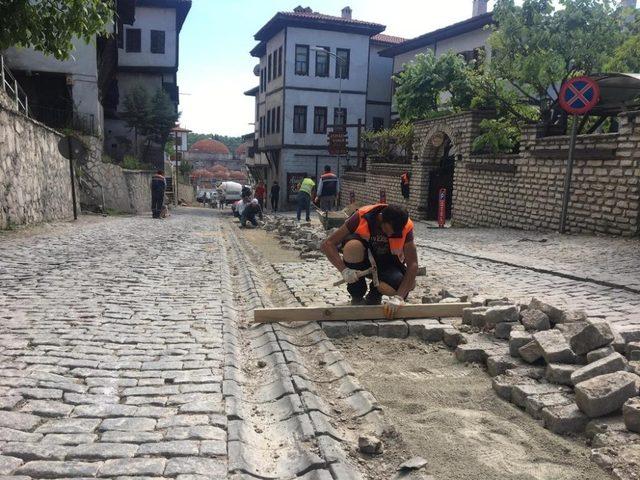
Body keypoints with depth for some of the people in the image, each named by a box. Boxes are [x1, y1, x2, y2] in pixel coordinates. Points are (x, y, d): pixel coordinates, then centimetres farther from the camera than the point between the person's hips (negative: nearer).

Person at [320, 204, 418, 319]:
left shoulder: (406, 228, -24)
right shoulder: (362, 217, -28)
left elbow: (413, 264, -25)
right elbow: (327, 244, -27)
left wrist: (398, 297, -36)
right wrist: (344, 270, -41)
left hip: (386, 261, 1)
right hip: (363, 258, 0)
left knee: (394, 287, -34)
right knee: (353, 246, -37)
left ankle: (375, 294, 6)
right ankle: (357, 296, -13)